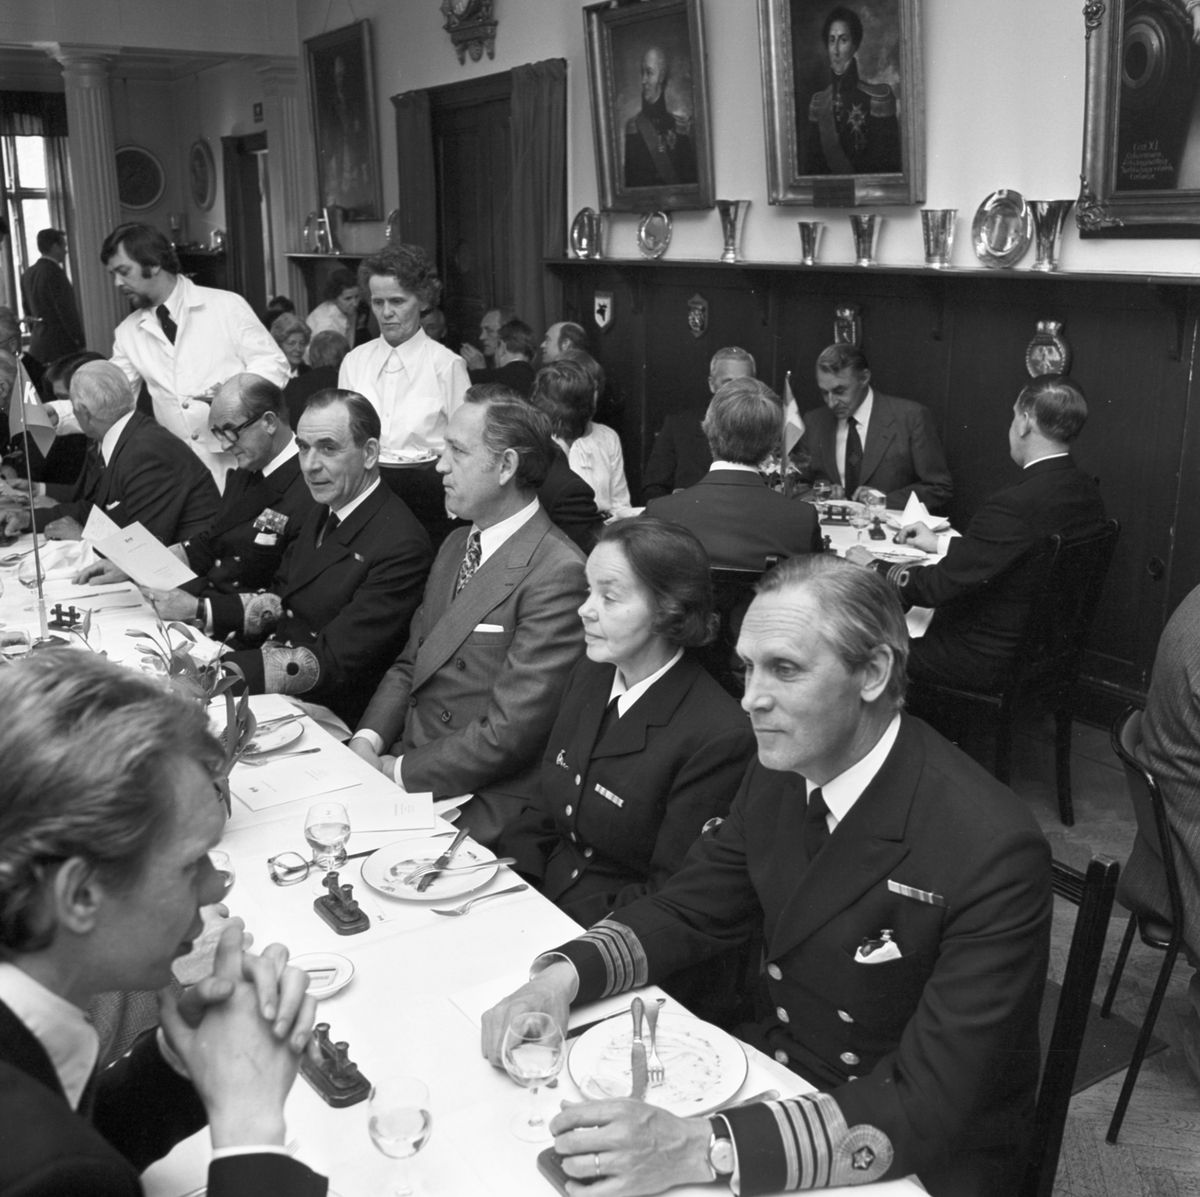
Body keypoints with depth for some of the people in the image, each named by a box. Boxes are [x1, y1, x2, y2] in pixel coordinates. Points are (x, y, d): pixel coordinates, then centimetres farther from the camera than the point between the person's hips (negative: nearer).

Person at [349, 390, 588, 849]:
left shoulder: (557, 574, -18)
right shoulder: (456, 545, 13)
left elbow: (509, 730, -20)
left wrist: (398, 772, -13)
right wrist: (367, 740, -1)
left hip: (479, 806, -7)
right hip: (399, 766, 8)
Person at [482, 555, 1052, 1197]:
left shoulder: (993, 854, -26)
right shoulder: (778, 772, -6)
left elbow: (929, 1107, -27)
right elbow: (689, 909, 5)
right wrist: (565, 974, -14)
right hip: (772, 1072, 5)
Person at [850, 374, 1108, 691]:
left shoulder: (1014, 506, -30)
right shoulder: (1088, 491, -2)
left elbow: (936, 587, -24)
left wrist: (874, 567, -8)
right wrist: (942, 544, 18)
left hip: (989, 660, -9)